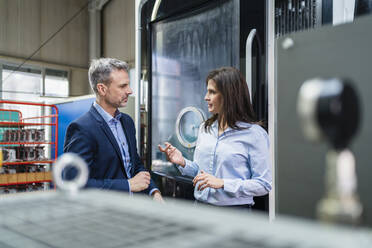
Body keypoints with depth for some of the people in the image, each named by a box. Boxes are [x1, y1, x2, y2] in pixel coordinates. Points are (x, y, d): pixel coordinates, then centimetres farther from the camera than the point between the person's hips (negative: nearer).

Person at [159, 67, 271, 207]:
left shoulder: (255, 134, -13)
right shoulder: (204, 128, 4)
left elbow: (264, 185, -15)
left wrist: (222, 183, -21)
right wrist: (183, 163, -7)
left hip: (234, 212, -5)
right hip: (200, 206, 5)